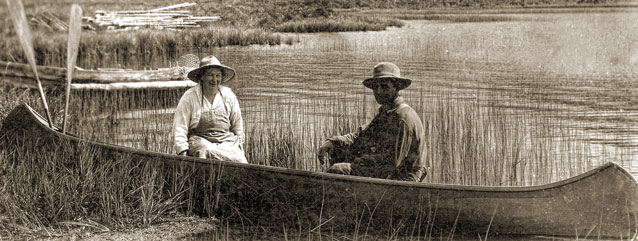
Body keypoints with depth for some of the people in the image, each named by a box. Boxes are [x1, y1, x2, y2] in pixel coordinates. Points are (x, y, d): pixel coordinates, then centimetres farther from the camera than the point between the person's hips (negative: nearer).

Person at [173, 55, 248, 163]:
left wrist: (239, 147, 14)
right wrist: (183, 152, -10)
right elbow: (179, 127, -1)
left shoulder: (228, 96, 10)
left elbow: (237, 125, 20)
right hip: (200, 140, -2)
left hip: (226, 141, 2)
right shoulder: (189, 97, -1)